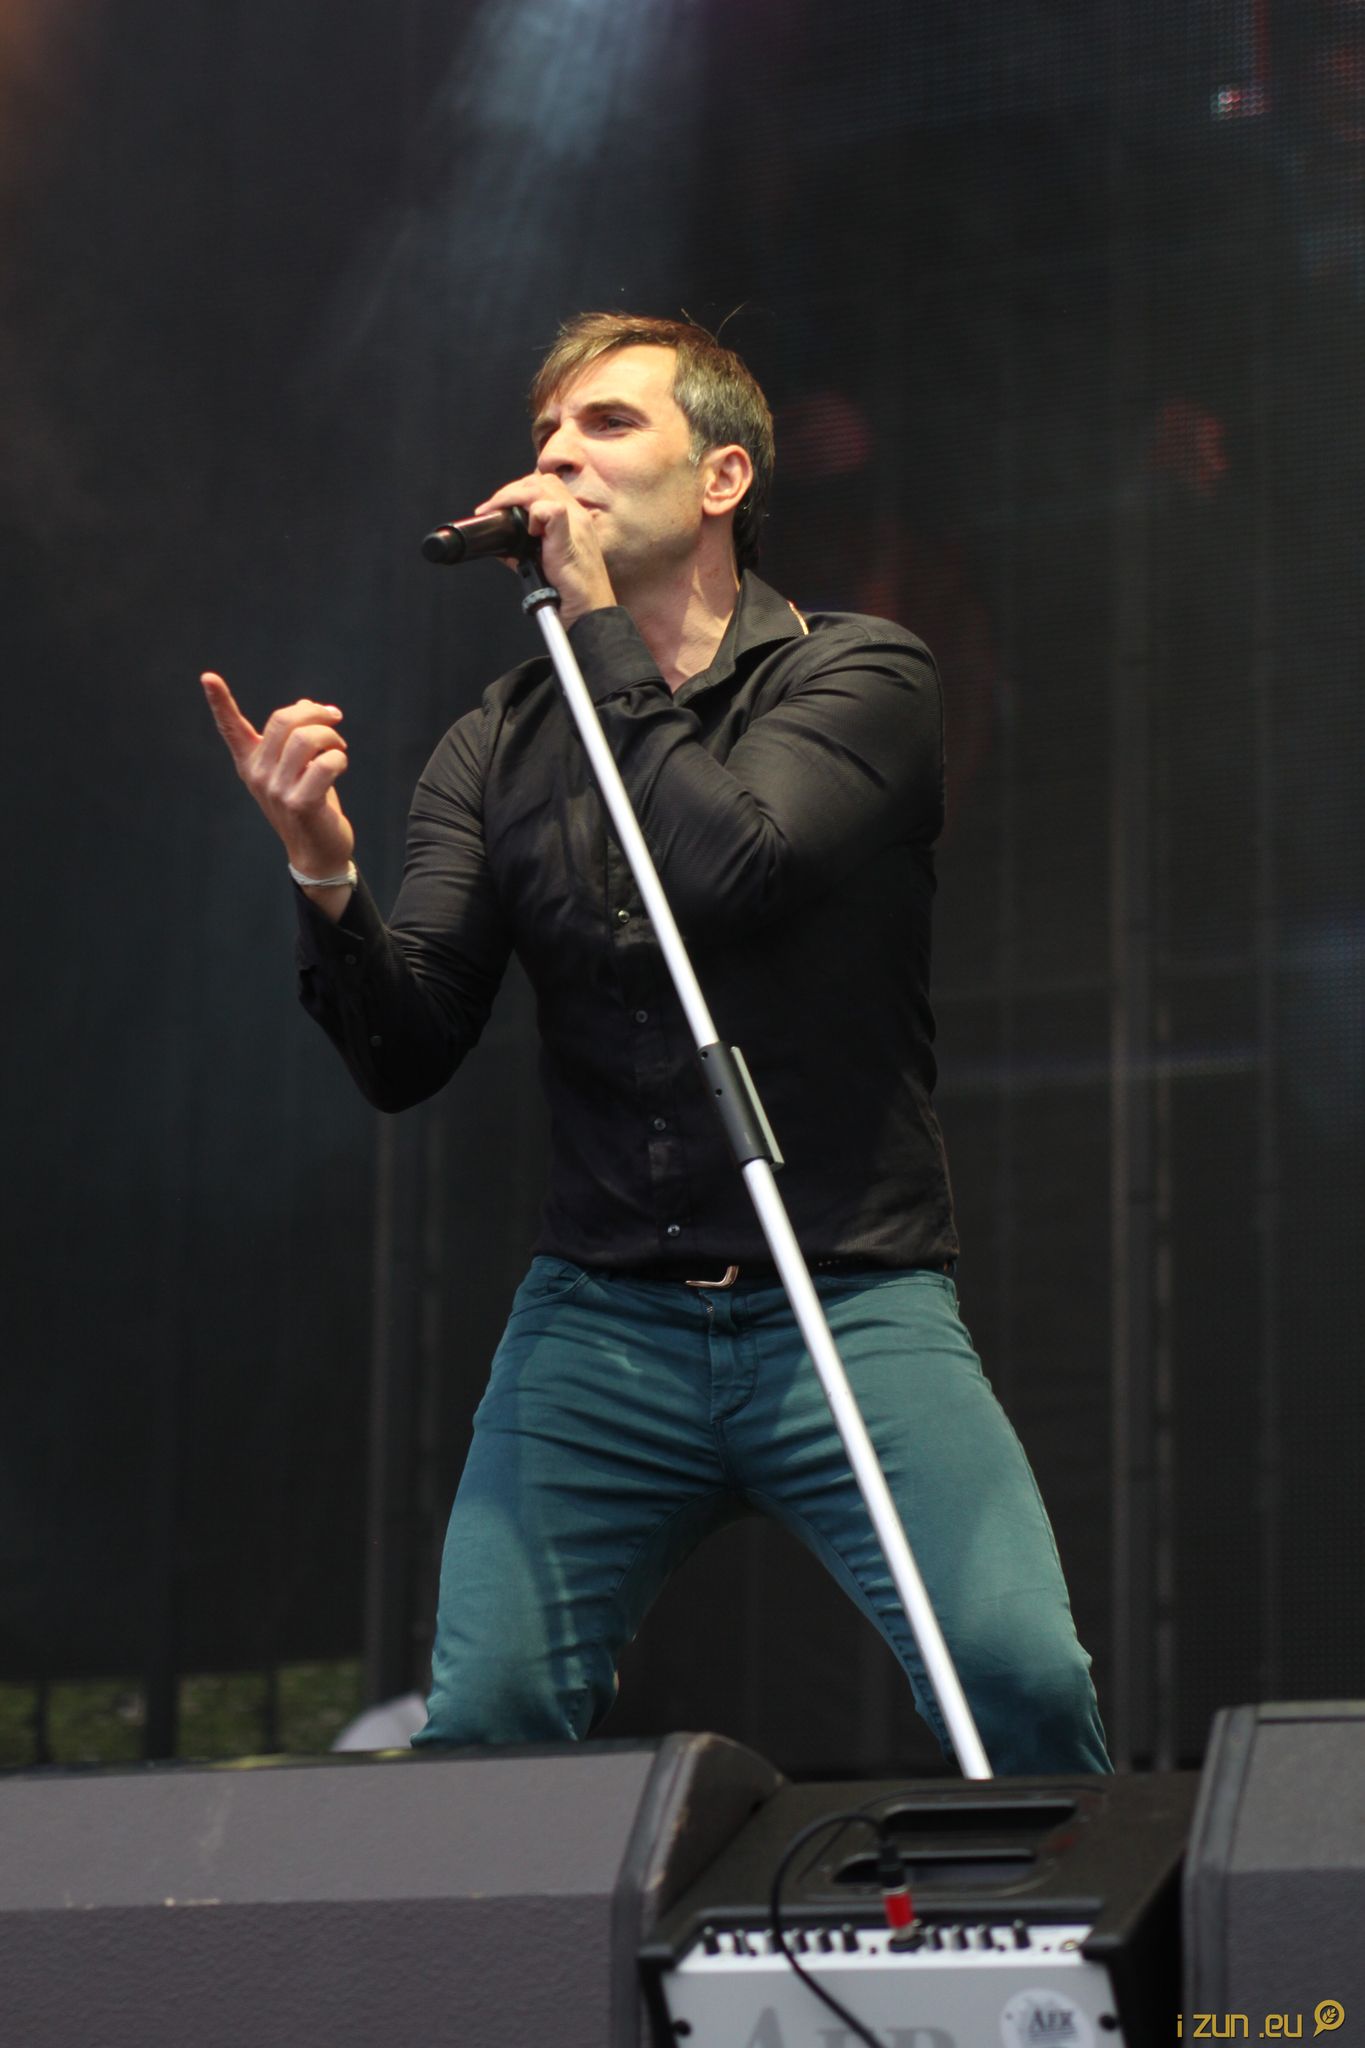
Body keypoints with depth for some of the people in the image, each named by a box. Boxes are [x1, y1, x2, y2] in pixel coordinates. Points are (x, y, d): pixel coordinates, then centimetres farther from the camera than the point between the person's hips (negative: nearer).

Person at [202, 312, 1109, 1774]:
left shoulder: (856, 675, 1)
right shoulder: (497, 748, 10)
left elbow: (732, 864, -19)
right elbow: (406, 1058, 3)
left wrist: (600, 618, -9)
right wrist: (324, 880, -17)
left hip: (852, 1306, -3)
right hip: (601, 1318, 3)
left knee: (1023, 1678, -20)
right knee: (482, 1721, -11)